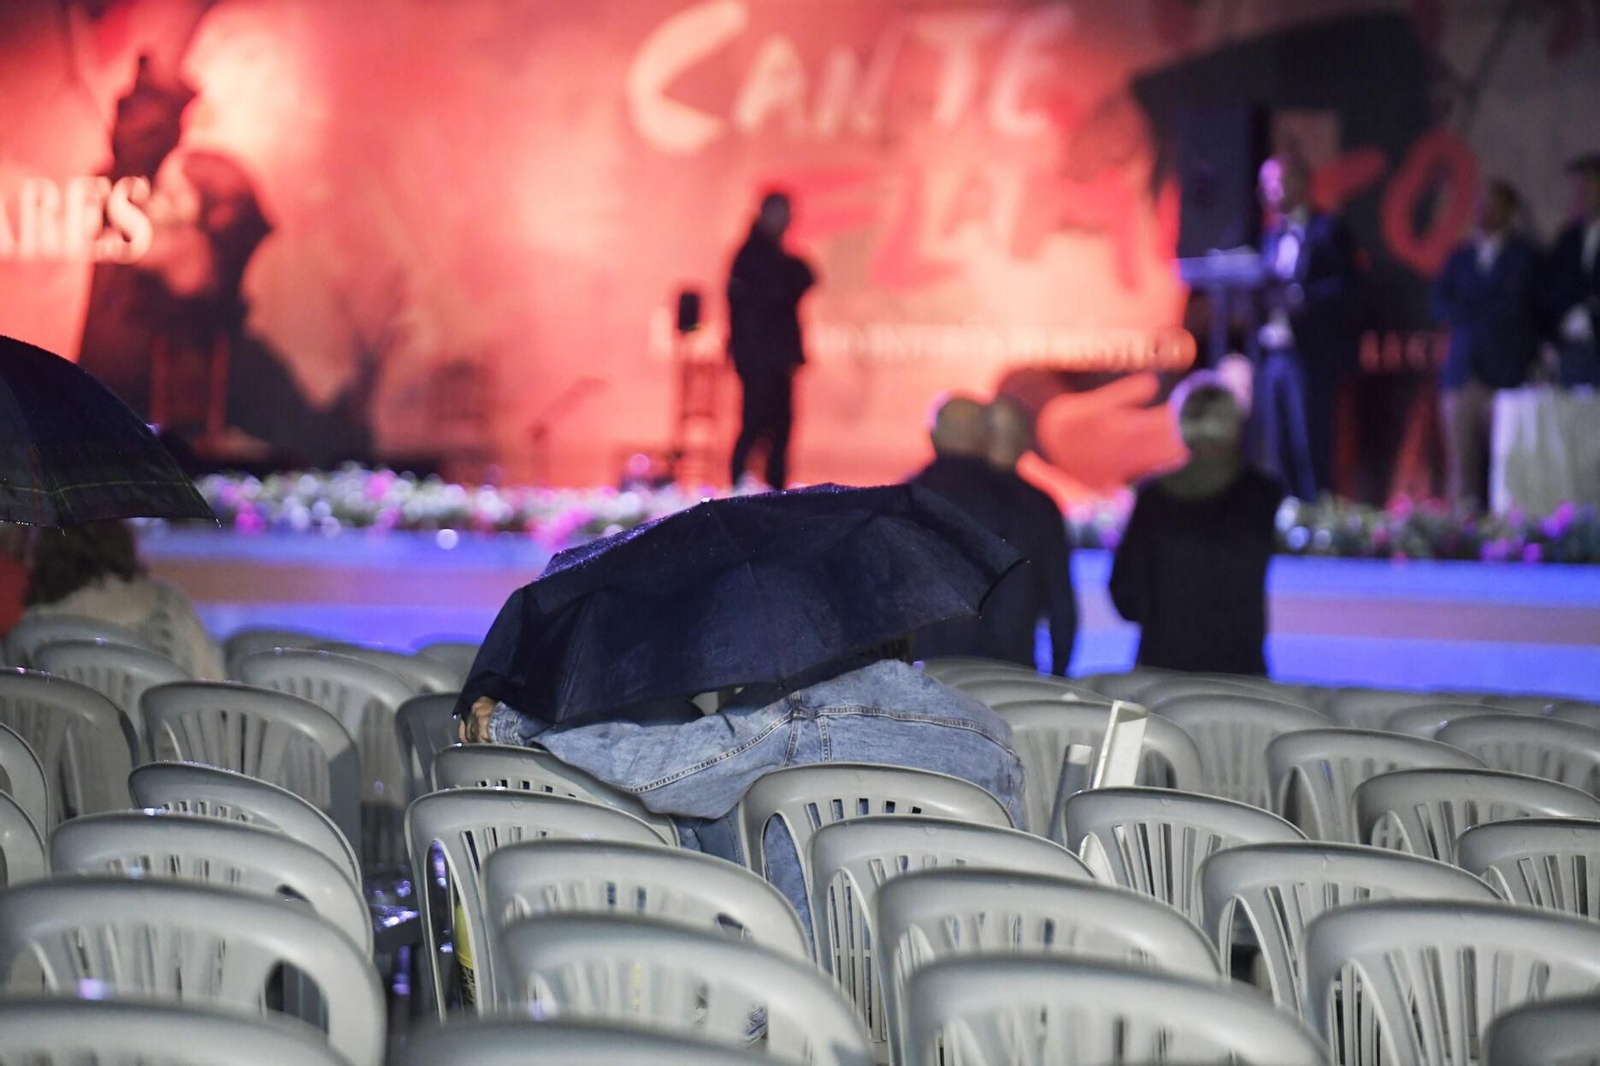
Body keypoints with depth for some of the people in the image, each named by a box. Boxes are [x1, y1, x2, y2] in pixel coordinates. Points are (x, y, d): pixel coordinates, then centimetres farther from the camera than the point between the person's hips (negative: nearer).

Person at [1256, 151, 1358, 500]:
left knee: (1309, 444, -7)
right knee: (1279, 449, 6)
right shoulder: (1272, 235, 19)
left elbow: (1342, 288, -12)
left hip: (1310, 355, -7)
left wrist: (1297, 295, -23)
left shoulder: (1327, 230, -3)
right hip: (1274, 353, 7)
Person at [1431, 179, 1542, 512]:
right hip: (1463, 372, 4)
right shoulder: (1460, 258, 17)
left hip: (1505, 373, -4)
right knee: (1461, 467, -2)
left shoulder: (1526, 257, 6)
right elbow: (1441, 306, 6)